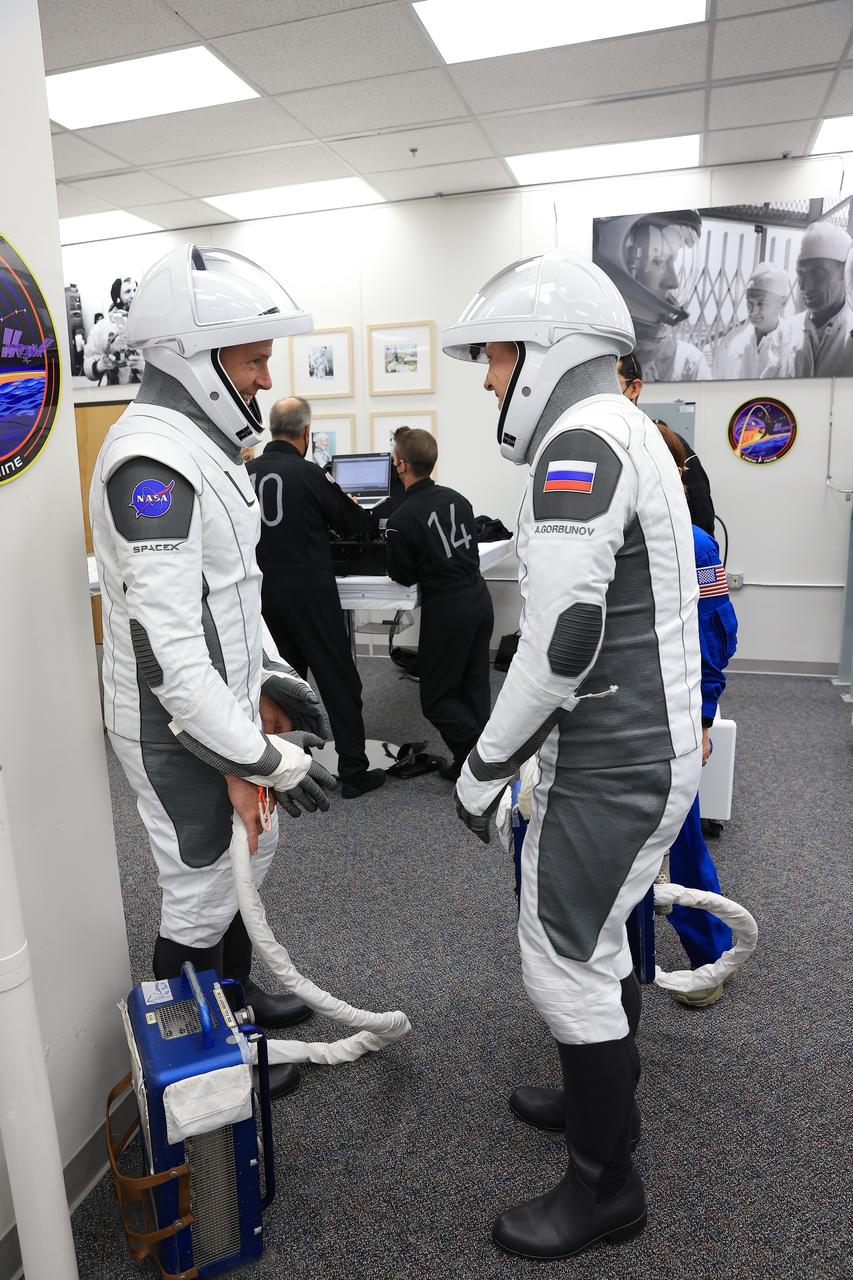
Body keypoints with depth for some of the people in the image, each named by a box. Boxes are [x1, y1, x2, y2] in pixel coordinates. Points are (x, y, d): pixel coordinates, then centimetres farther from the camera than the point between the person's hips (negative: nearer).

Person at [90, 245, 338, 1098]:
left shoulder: (202, 445, 11)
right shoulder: (155, 460, -24)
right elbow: (167, 642, -29)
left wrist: (272, 679, 15)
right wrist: (259, 758, -24)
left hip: (224, 701, 10)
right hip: (181, 730, -10)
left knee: (248, 853, 25)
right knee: (201, 900, 6)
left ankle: (236, 996, 48)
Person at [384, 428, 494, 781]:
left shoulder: (401, 519, -17)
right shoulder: (455, 497, 2)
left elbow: (403, 577, -6)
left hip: (446, 610, -7)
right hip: (480, 599, 7)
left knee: (437, 698, 8)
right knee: (474, 689, 15)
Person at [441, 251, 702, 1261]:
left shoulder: (582, 439, -18)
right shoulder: (622, 434, 15)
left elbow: (562, 641, -27)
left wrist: (482, 770, -15)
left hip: (613, 767, -10)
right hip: (641, 748, 10)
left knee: (562, 962, 4)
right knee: (594, 939, 23)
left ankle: (606, 1186, 25)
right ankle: (602, 1100, 44)